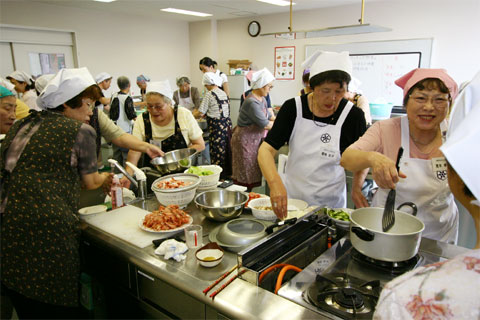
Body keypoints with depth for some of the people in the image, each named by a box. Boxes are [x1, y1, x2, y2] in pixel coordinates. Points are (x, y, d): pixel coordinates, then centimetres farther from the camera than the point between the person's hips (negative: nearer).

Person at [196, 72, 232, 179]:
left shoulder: (210, 94, -11)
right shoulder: (223, 93, 12)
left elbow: (201, 113, -8)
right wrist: (207, 114, 25)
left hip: (217, 126, -8)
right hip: (227, 122, 8)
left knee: (217, 151, 0)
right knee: (226, 149, 15)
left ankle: (219, 176, 7)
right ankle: (228, 172, 25)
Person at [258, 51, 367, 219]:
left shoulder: (353, 115, -12)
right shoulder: (293, 108, -11)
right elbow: (266, 149, -17)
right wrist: (275, 183, -35)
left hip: (330, 203, -1)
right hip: (291, 197, 1)